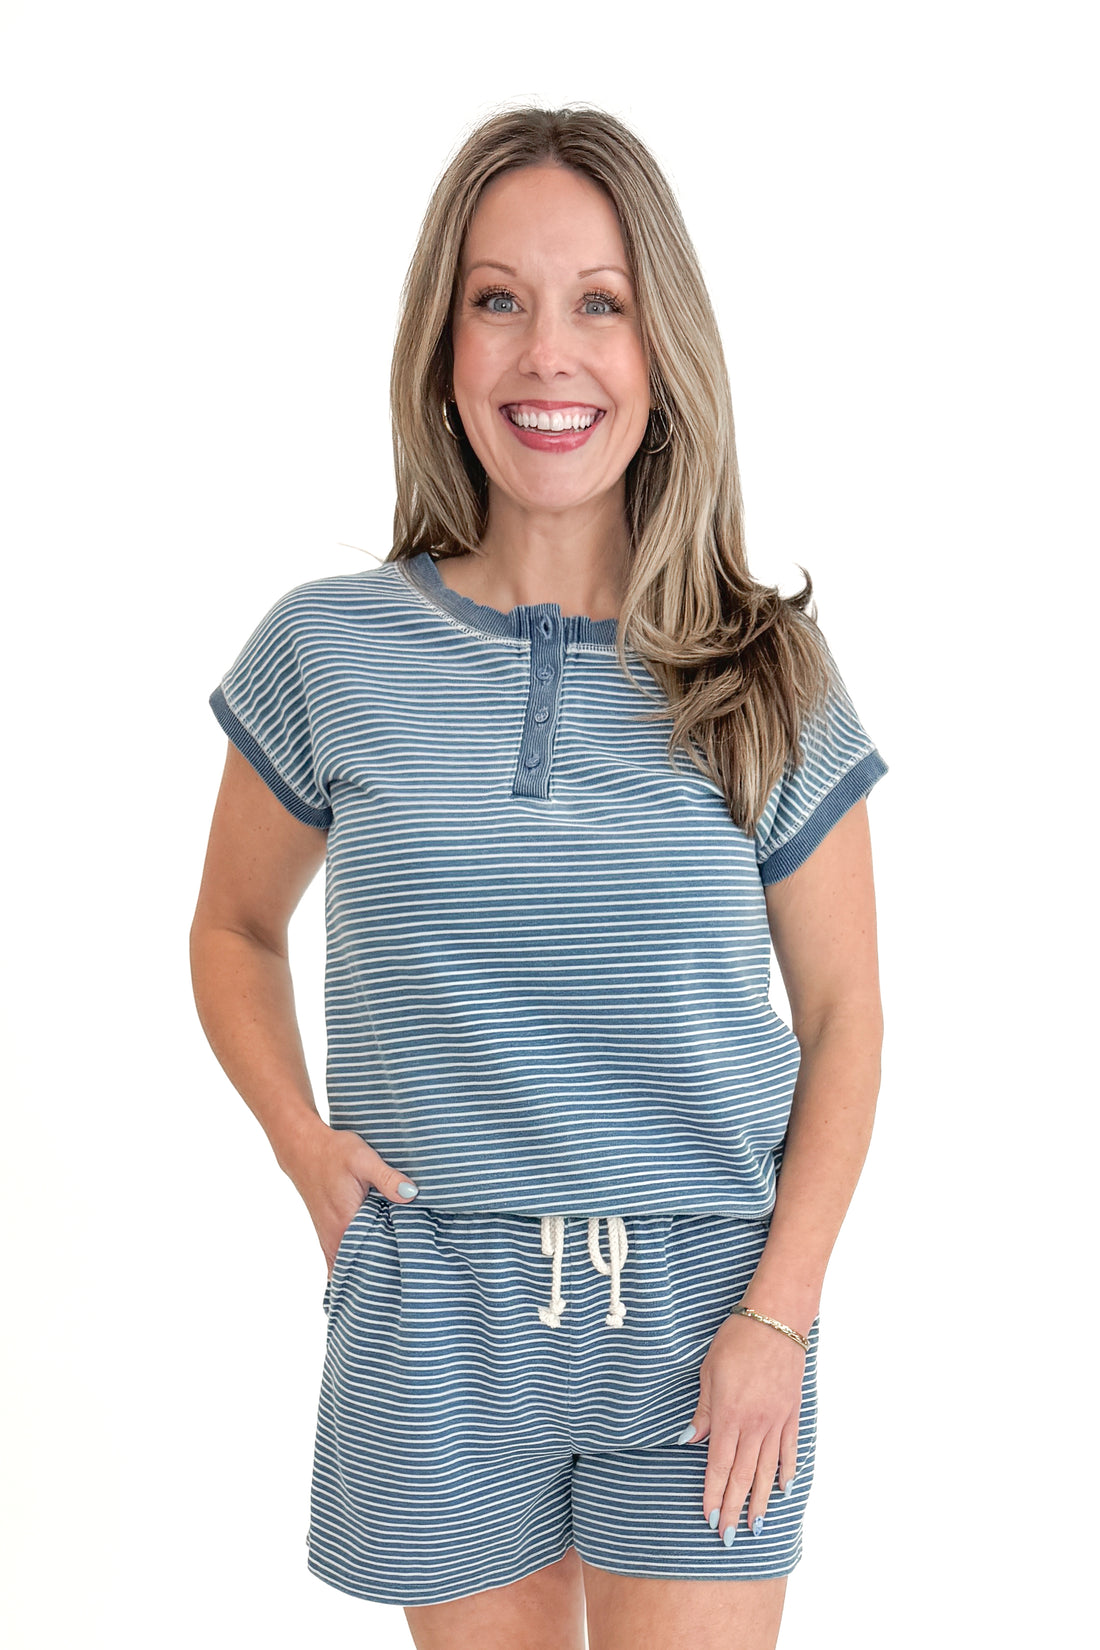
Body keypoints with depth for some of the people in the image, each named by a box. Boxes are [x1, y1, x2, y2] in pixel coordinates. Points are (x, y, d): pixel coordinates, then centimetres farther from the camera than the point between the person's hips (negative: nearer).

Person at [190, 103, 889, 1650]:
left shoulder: (767, 673, -2)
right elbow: (235, 931, 13)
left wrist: (779, 1310, -6)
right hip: (436, 1318, 1)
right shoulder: (328, 653, -2)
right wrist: (305, 1145, -3)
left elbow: (844, 1014, 2)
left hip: (706, 1306, 0)